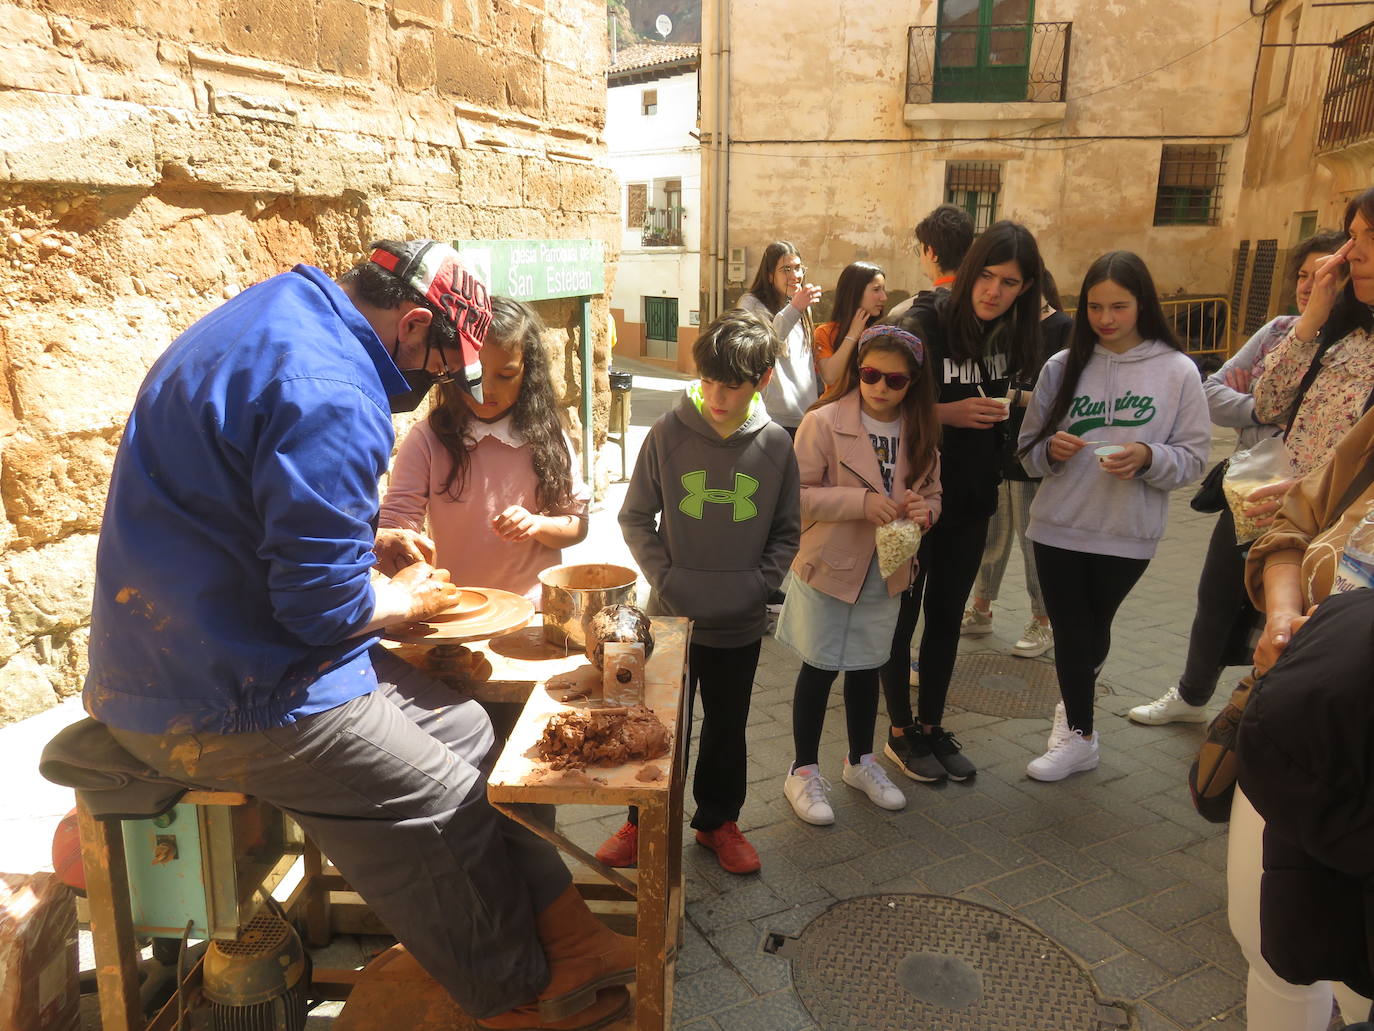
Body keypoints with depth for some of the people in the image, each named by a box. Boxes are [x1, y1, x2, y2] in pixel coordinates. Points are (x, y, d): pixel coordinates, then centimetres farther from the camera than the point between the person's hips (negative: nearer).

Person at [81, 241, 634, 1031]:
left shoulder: (282, 315, 8)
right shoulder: (331, 399, -26)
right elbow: (322, 605, -24)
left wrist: (370, 542, 12)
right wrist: (407, 599, -4)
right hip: (230, 699, -10)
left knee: (465, 729, 7)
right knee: (446, 813, -2)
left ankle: (571, 941, 13)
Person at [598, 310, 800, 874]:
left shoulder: (776, 444, -5)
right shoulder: (669, 433, -10)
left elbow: (787, 533, 5)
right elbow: (635, 518, -2)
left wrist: (758, 583, -8)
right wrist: (664, 577, -11)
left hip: (741, 623, 1)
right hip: (672, 615, -1)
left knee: (728, 727, 17)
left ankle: (718, 820, 38)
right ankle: (644, 821, 33)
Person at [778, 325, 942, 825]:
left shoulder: (919, 432, 2)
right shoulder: (824, 422, -15)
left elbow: (932, 494, 12)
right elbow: (796, 494, -17)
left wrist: (923, 510, -12)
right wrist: (861, 502, -27)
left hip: (886, 573, 5)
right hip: (829, 566, -4)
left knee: (866, 667, 18)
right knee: (820, 668, 6)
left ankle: (861, 761, 38)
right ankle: (804, 771, 24)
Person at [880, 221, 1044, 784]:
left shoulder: (1013, 335, 2)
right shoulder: (923, 324, -16)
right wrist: (949, 411, -27)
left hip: (971, 500, 6)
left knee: (947, 615, 15)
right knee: (903, 613, 7)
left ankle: (932, 725, 31)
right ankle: (901, 732, 23)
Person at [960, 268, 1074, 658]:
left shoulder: (1064, 329, -8)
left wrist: (1015, 395, -19)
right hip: (997, 447, 6)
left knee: (1033, 539, 3)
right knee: (991, 533, 13)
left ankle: (1042, 625, 18)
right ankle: (980, 611, 27)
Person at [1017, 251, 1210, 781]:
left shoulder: (1177, 371, -5)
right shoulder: (1062, 366, 0)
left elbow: (1193, 457, -3)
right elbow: (1029, 448, 6)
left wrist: (1149, 457, -22)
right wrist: (1051, 450, -16)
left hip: (1129, 533, -1)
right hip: (1059, 525, 1)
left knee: (1094, 627, 16)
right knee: (1070, 630, 7)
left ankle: (1074, 706, 43)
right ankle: (1078, 735, 26)